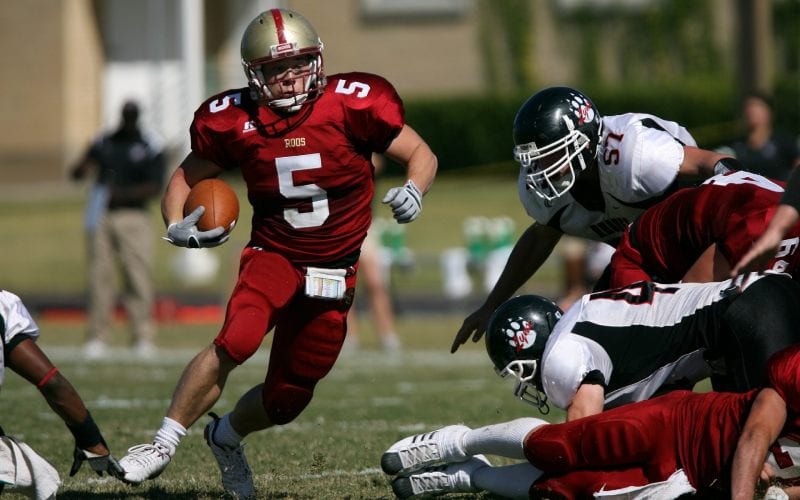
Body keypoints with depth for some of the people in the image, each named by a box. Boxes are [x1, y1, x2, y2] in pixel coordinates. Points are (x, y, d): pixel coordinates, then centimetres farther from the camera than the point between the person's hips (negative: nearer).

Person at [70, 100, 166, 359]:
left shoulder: (151, 147, 2)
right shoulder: (103, 143, 12)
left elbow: (155, 187, -5)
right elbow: (75, 174, 12)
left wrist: (123, 193, -18)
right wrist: (83, 167, -12)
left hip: (134, 217, -3)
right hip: (101, 217, 3)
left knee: (138, 277, -7)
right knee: (100, 276, 1)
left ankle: (143, 338, -4)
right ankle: (97, 337, 4)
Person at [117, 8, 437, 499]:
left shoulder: (352, 105, -12)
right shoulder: (234, 122, -8)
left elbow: (422, 155, -2)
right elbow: (186, 178, 6)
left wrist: (413, 191, -25)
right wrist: (177, 227, -14)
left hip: (331, 274, 1)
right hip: (272, 255, -1)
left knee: (288, 397, 7)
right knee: (237, 341, -32)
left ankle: (226, 436, 40)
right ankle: (164, 444, -20)